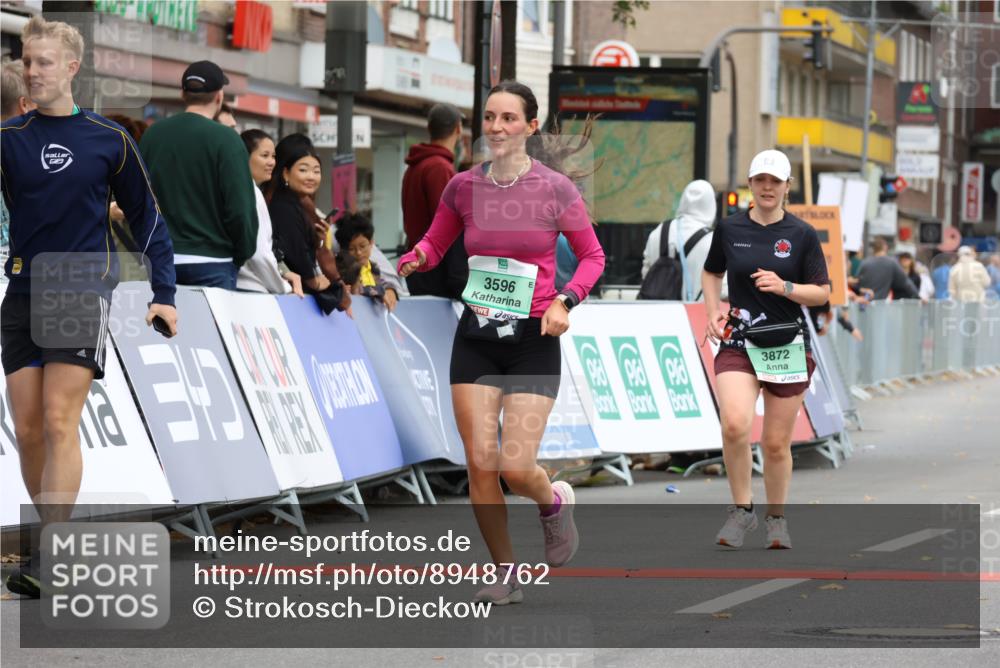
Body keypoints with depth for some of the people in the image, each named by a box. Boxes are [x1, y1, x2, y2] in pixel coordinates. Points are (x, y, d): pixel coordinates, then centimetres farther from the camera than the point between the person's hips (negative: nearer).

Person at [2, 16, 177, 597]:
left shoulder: (108, 139, 2)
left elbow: (148, 217, 10)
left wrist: (163, 294, 4)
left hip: (83, 294, -3)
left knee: (59, 422, -13)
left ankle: (49, 562, -18)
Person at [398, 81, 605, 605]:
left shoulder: (554, 188, -7)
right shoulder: (463, 187, 1)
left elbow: (592, 256, 4)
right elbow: (435, 243, 15)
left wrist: (565, 301, -13)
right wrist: (415, 259, -8)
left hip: (533, 340, -3)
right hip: (476, 338, 3)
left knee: (516, 468, -12)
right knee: (480, 464, -3)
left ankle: (554, 502, 25)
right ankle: (505, 574, 13)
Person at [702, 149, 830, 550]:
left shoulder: (802, 235, 0)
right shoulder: (730, 229, 4)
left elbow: (822, 293, 1)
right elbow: (711, 273, 22)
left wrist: (784, 287, -16)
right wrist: (713, 311, 5)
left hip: (788, 346, 0)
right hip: (738, 344, 0)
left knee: (776, 443, 3)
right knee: (734, 425, -23)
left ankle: (776, 518, 25)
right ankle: (742, 509, -5)